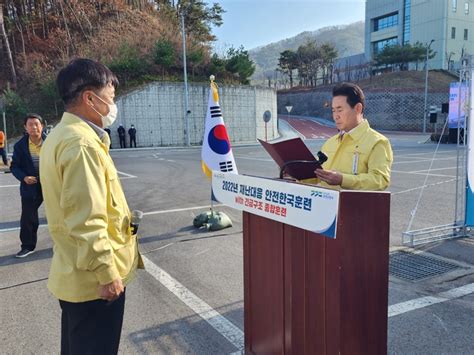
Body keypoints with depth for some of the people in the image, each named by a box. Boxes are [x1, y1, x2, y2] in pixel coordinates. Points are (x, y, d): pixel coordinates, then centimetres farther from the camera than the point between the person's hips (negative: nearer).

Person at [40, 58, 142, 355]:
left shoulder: (61, 135, 10)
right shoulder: (82, 144, -23)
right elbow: (86, 221, -27)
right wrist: (107, 273, -21)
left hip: (76, 273, 10)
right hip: (94, 278, -10)